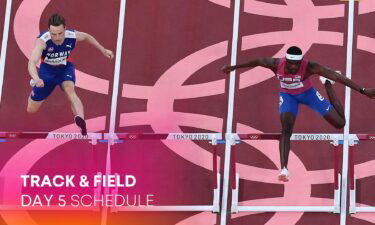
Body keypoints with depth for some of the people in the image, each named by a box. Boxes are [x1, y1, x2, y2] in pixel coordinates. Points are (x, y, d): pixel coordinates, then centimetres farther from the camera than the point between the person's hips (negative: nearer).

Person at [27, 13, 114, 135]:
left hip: (65, 68, 0)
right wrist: (36, 79, -68)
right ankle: (34, 84, 49)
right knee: (31, 110, 13)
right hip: (47, 70, 0)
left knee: (69, 89, -35)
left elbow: (87, 37, -1)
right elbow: (32, 63, -48)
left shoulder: (73, 36, -26)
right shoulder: (42, 40, -37)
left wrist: (103, 50, 9)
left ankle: (80, 120, -56)